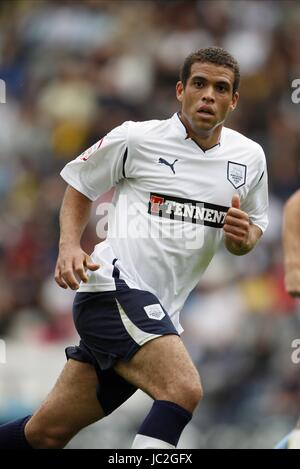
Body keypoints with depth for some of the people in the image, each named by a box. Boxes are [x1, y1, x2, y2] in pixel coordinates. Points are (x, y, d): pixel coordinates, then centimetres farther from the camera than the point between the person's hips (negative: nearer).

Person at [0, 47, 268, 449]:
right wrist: (69, 246, -6)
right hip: (114, 287, -6)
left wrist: (243, 237, -1)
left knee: (47, 433, 7)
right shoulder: (136, 138, -3)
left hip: (159, 313, 6)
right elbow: (79, 185, 11)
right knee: (184, 390, -29)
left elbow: (255, 226, 23)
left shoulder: (249, 157, 10)